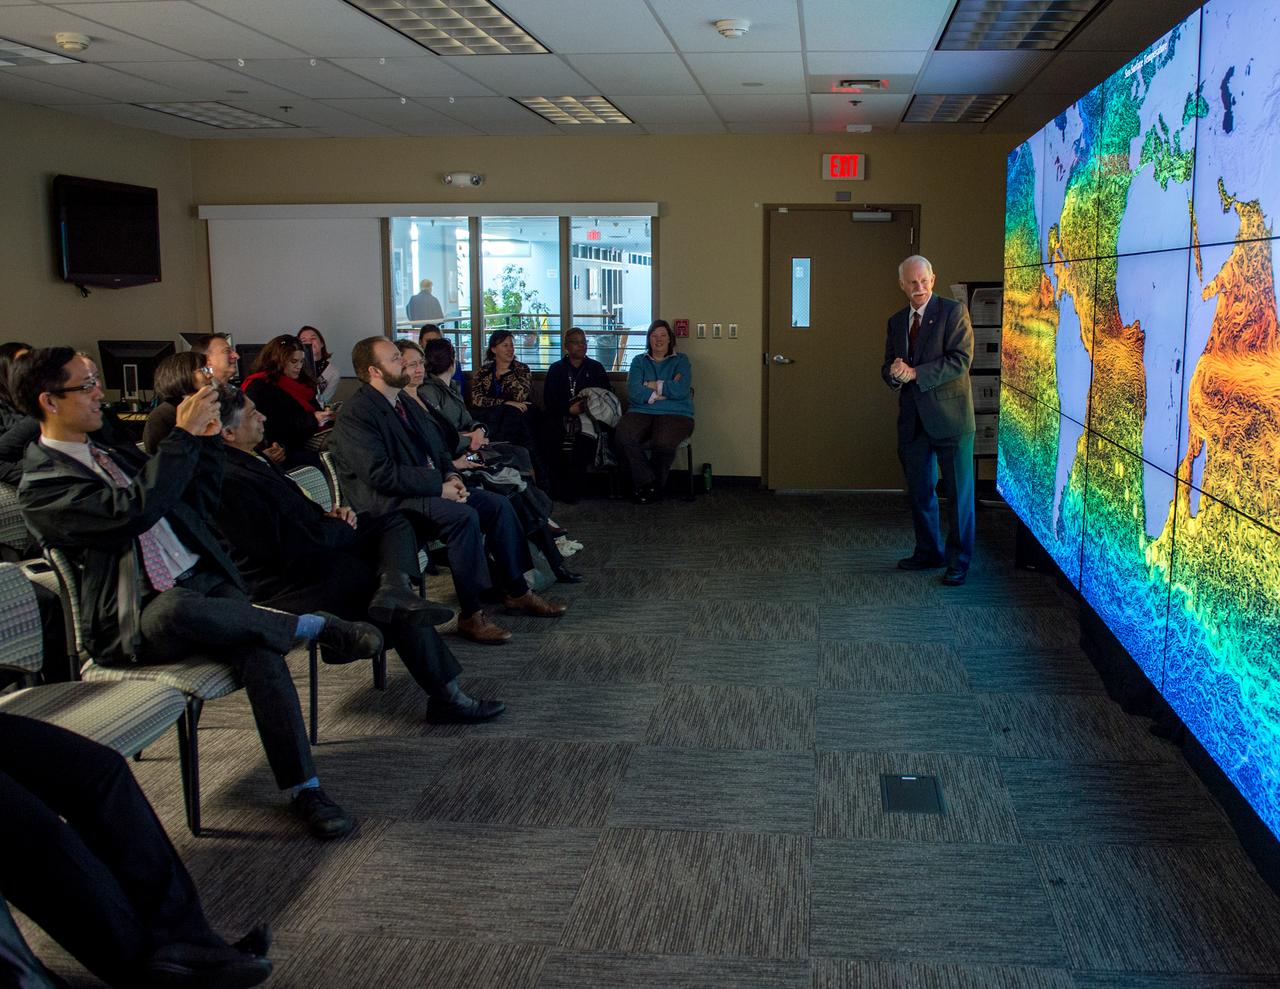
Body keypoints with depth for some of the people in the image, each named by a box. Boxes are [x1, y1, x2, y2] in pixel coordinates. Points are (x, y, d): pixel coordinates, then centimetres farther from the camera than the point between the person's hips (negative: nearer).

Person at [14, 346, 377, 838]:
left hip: (203, 580, 6)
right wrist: (182, 435, -19)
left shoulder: (114, 453, 18)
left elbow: (197, 501, 23)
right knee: (179, 610, -40)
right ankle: (317, 626, -21)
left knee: (261, 652, -23)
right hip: (136, 621, -6)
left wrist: (207, 438, 9)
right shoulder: (40, 486, -6)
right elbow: (135, 511, -23)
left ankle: (303, 788, -18)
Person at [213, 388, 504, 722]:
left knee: (395, 522, 8)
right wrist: (341, 526, -9)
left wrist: (328, 515, 3)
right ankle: (447, 698, -5)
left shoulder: (248, 460, 12)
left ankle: (393, 589, -24)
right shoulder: (230, 482, -23)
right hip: (288, 581, -11)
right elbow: (291, 545, -26)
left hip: (314, 549, 11)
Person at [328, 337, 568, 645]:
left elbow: (438, 447, 22)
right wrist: (438, 487, -21)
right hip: (389, 503, -9)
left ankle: (516, 591, 8)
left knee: (498, 505, -3)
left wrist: (450, 475, 0)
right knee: (464, 516, -30)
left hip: (431, 488, 9)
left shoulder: (406, 403, 15)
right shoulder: (355, 414, -15)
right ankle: (470, 615, -24)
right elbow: (381, 474, -23)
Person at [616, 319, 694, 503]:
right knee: (623, 435, -32)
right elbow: (633, 392, 0)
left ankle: (657, 483, -8)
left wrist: (652, 385, -1)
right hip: (641, 412, 2)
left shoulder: (681, 361, 14)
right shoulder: (639, 361, 18)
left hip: (675, 414, -2)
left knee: (664, 441, -36)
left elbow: (681, 390, -5)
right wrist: (666, 389, -4)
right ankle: (647, 482, -15)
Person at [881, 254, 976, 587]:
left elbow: (960, 360, -16)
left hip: (949, 415, -6)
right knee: (919, 492, 14)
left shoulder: (953, 312, -6)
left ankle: (958, 561, 9)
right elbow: (889, 367, 16)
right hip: (913, 419, 6)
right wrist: (893, 373, -9)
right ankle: (928, 552, 28)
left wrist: (914, 373, -19)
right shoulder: (896, 321, 13)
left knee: (959, 493, 0)